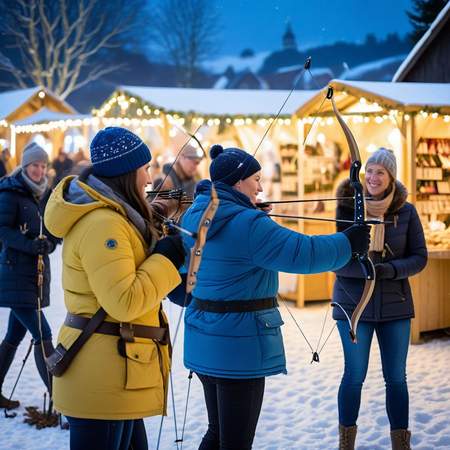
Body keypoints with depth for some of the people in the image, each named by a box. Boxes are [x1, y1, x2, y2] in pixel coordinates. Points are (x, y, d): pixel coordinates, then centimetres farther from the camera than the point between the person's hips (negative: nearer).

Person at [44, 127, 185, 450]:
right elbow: (124, 302, -26)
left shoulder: (116, 217, 12)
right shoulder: (102, 224, -20)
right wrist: (168, 258, -16)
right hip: (102, 381, -11)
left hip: (113, 373, 11)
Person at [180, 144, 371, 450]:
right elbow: (303, 253, -22)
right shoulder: (247, 224, -20)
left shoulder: (194, 216, 7)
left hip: (205, 343, 9)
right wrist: (347, 243, -8)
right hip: (238, 345, -9)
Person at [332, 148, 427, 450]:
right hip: (354, 302, -1)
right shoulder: (349, 207, -4)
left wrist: (391, 269, -18)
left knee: (396, 377, 7)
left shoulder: (406, 212, -1)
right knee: (355, 376, 4)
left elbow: (419, 257, -1)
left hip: (394, 303, 1)